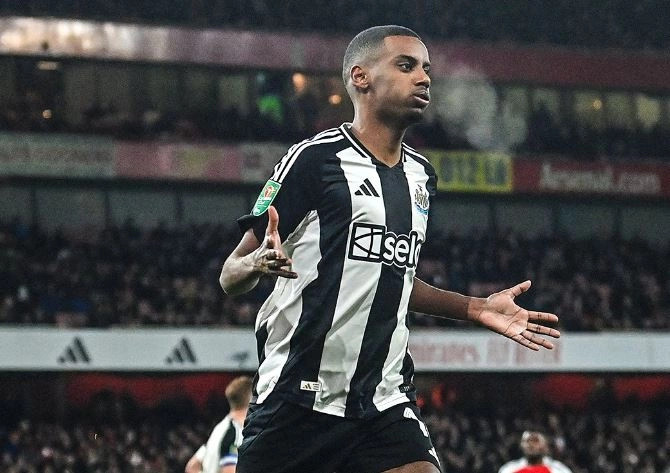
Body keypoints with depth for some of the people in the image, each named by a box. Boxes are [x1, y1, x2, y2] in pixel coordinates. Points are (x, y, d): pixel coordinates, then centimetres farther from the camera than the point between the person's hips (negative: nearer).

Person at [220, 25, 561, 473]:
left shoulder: (421, 175, 15)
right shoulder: (315, 159, -6)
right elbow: (231, 275, -5)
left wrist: (477, 309, 22)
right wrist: (259, 263, -28)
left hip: (384, 404, 5)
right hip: (298, 399, -5)